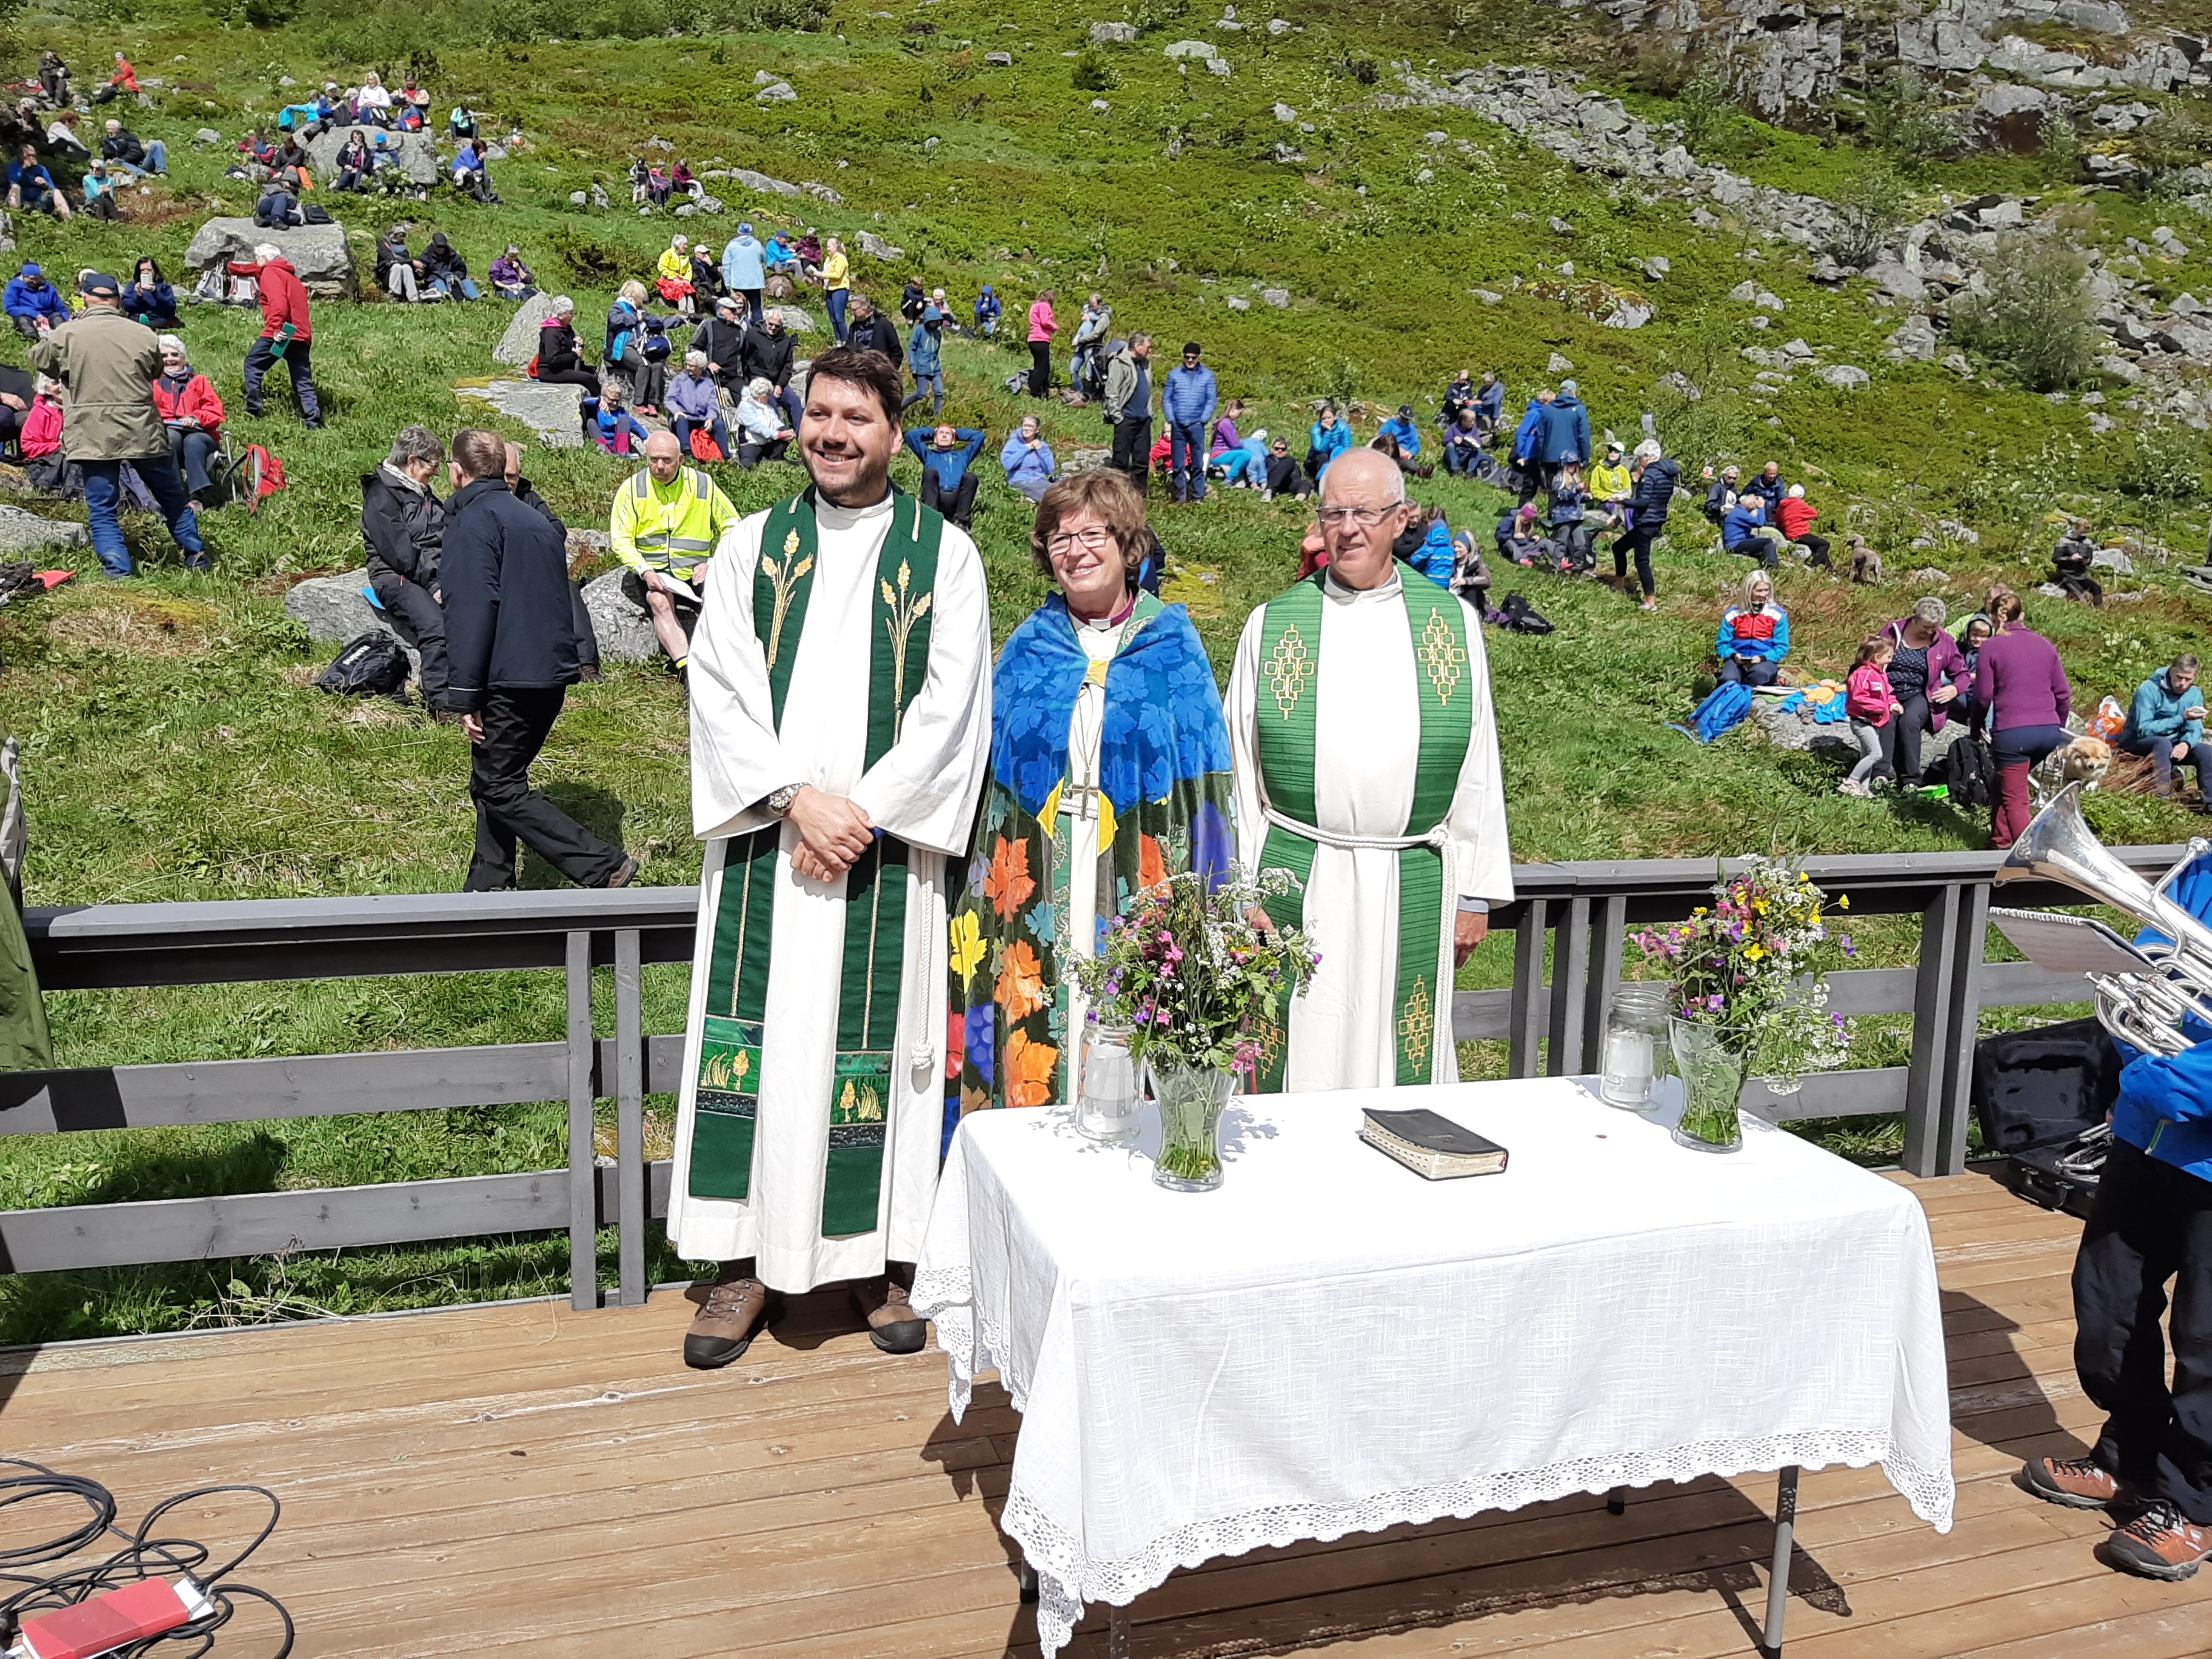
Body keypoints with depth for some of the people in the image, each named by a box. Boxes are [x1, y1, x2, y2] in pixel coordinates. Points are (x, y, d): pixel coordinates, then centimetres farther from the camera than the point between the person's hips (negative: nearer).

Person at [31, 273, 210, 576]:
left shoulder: (66, 335, -3)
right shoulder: (143, 334, 0)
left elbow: (39, 359, 16)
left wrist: (43, 338, 38)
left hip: (92, 437, -1)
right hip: (143, 433, 1)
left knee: (102, 509, 5)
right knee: (173, 498, 16)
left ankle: (118, 571, -3)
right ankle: (197, 557, 22)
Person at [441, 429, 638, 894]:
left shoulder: (474, 518, -7)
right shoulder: (533, 518, 21)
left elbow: (473, 609, -17)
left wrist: (464, 695, -17)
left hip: (511, 679, -9)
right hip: (553, 675, 9)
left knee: (499, 789, -5)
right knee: (494, 781, 17)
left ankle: (605, 868, -12)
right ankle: (486, 888, 20)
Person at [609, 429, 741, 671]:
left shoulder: (703, 485, 7)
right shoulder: (633, 488, 5)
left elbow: (732, 528, 12)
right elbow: (620, 540, 2)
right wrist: (645, 571, -16)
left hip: (694, 572, 1)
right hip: (652, 572, -1)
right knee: (660, 602, -34)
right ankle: (686, 667, -46)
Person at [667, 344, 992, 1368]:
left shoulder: (944, 553, 5)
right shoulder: (753, 545, 9)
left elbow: (951, 699, -3)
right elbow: (719, 685, 0)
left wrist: (864, 810, -12)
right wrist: (797, 795, -13)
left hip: (887, 842, -1)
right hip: (767, 835, 2)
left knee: (872, 1042, 2)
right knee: (755, 1034, 2)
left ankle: (873, 1260, 15)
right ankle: (748, 1263, 13)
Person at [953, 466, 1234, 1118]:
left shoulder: (1172, 647, 4)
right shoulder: (1029, 649, 10)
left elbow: (1204, 775, 3)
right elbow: (987, 773, 11)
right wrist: (989, 891, 4)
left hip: (1136, 887, -1)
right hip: (1041, 893, 2)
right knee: (1037, 1053, 2)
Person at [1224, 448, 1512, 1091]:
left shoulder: (1454, 623, 4)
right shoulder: (1272, 626, 3)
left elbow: (1477, 768, 6)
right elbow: (1240, 772, 5)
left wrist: (1476, 893, 4)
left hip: (1413, 887, 1)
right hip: (1297, 886, 0)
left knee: (1400, 1070, 7)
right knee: (1300, 1067, 3)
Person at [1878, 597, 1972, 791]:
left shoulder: (1944, 642, 6)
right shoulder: (1893, 632, 4)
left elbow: (1962, 674, 15)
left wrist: (1955, 689, -9)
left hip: (1919, 696, -1)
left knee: (1909, 722, -33)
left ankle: (1911, 781, -29)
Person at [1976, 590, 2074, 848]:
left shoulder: (1991, 647, -2)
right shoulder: (2045, 645, 12)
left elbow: (1983, 696, -3)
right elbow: (2063, 693, 13)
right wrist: (2059, 728, 26)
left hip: (2012, 733, -5)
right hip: (2049, 731, 5)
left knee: (2014, 800, 0)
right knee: (2004, 784, 25)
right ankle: (2000, 840, 30)